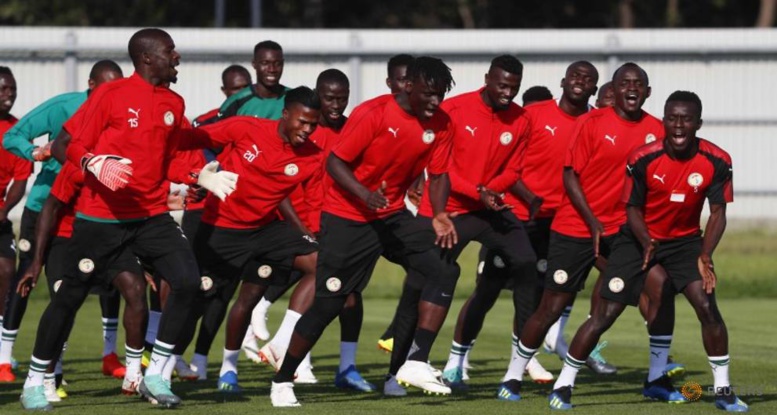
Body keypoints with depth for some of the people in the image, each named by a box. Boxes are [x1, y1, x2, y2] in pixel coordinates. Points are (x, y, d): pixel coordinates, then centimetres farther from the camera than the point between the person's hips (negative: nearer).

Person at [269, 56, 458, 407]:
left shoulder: (439, 124, -4)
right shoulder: (373, 114, -20)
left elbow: (438, 174, 3)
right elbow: (335, 162, -18)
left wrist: (440, 214, -16)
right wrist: (365, 195, -33)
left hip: (393, 216, 5)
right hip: (347, 217, -5)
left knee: (440, 270, -15)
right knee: (328, 304, -5)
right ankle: (282, 382, 10)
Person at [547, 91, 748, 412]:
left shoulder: (716, 162, -16)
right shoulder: (643, 159, -20)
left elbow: (718, 213, -10)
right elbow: (633, 208, -10)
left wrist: (705, 256, -22)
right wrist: (647, 243, -27)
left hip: (685, 240, 1)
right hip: (639, 239, -1)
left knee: (708, 307, -16)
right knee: (604, 315, -6)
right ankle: (563, 386, 5)